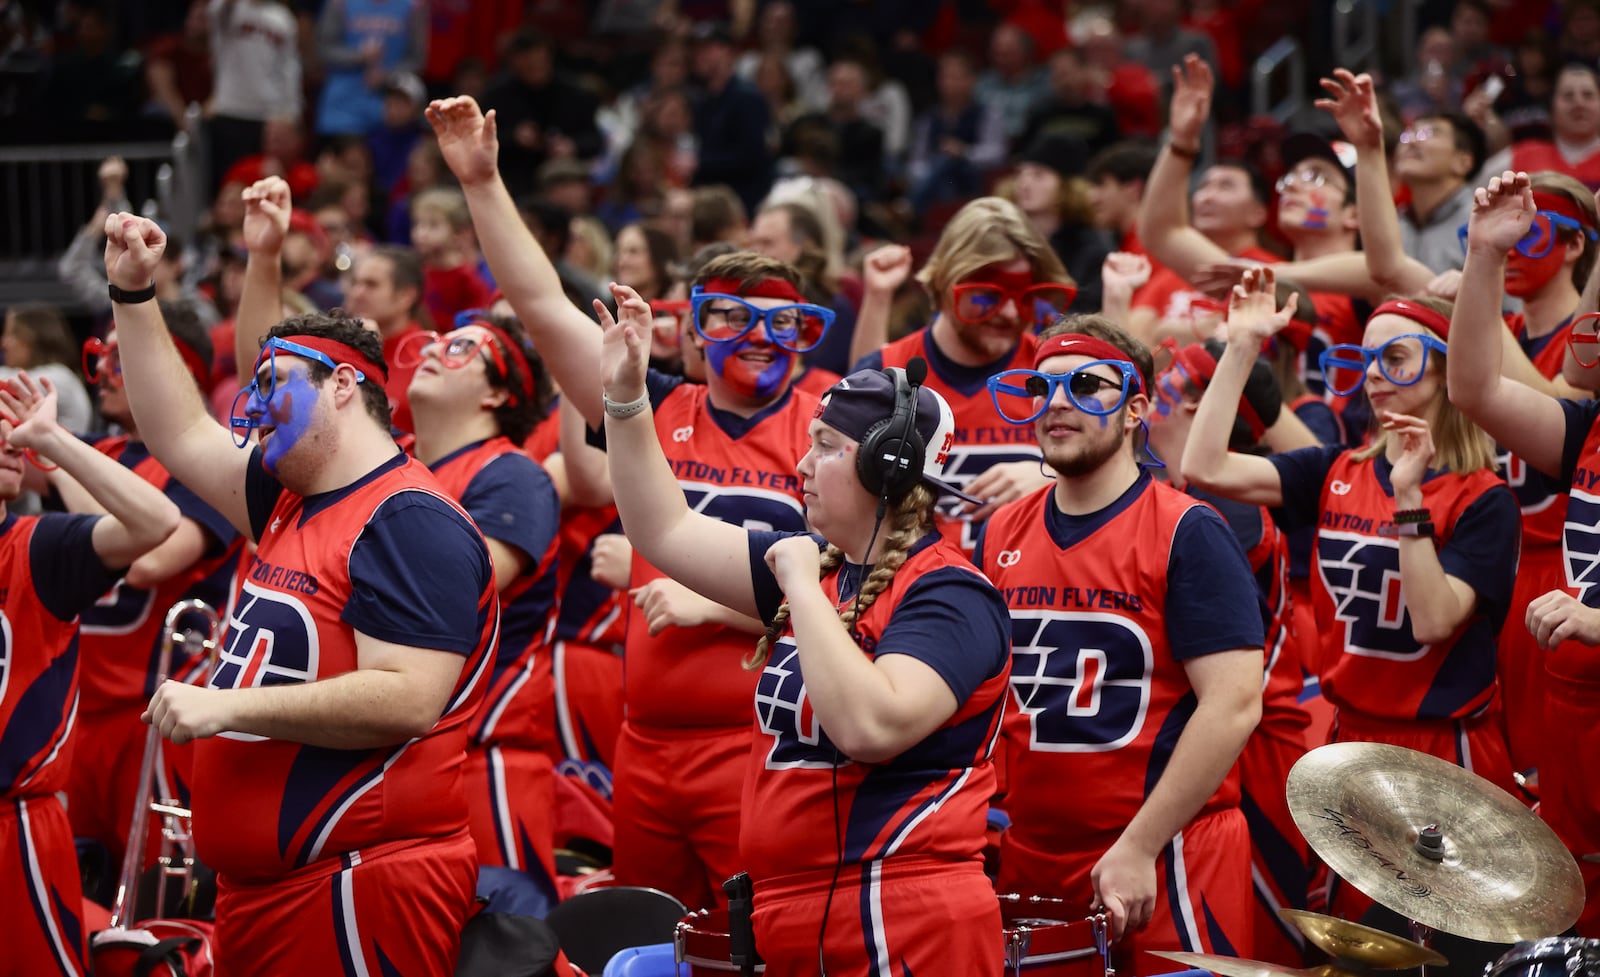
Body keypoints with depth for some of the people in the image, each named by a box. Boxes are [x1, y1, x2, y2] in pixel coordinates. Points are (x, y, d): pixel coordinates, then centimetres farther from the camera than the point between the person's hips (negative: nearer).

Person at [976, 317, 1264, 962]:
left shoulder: (1187, 535, -8)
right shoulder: (1000, 537, 9)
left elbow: (1233, 704, -14)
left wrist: (1139, 848, -18)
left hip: (1162, 861, -5)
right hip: (1024, 858, 5)